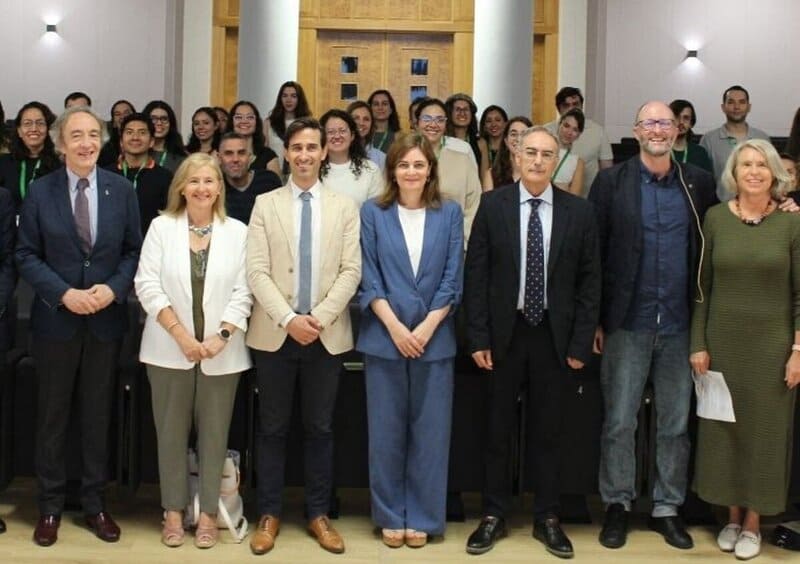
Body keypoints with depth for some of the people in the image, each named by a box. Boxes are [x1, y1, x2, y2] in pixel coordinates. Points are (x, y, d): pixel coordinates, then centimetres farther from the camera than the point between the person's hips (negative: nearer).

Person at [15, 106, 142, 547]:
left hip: (106, 320, 1)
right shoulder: (40, 192, -3)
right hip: (55, 319, -1)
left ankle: (94, 503, 23)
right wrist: (64, 293, -16)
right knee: (52, 416, 8)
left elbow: (134, 250, 3)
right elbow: (26, 256, -3)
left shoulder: (122, 189, 1)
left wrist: (114, 289, -14)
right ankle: (50, 505, 22)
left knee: (98, 415, 10)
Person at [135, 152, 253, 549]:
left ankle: (208, 512, 16)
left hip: (221, 351, 0)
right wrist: (180, 334, -12)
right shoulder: (161, 226, 3)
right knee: (171, 431, 6)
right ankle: (173, 510, 18)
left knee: (214, 432, 5)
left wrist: (221, 335, -13)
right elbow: (148, 284, -4)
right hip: (170, 349, 0)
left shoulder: (237, 231, 4)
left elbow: (243, 292, -1)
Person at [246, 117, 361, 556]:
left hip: (327, 334, 1)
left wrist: (318, 318, -13)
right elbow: (256, 271, -4)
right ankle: (269, 514, 18)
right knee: (272, 428, 6)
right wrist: (288, 319, -15)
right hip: (275, 333, 0)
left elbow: (351, 271, -2)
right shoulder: (265, 204, 4)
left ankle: (319, 514, 19)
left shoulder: (344, 207, 6)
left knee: (320, 428, 8)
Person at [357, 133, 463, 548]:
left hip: (434, 338, 1)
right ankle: (390, 516, 19)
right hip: (384, 337, 0)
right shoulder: (373, 213, 3)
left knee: (430, 431, 5)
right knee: (386, 430, 6)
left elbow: (452, 278, 1)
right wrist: (395, 327, -11)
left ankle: (422, 517, 17)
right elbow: (368, 278, -1)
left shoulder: (449, 214, 4)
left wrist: (426, 328, -10)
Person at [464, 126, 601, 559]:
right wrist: (478, 337, -7)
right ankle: (494, 515, 23)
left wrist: (581, 343, -4)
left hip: (554, 336, 1)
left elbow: (589, 281, 1)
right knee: (498, 429, 10)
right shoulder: (492, 205, -2)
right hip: (504, 333, 0)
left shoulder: (578, 211, -1)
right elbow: (475, 274, -3)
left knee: (548, 431, 10)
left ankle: (546, 518, 24)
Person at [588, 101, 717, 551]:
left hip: (681, 326, 2)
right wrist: (594, 319, -5)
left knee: (676, 424, 10)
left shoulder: (699, 184, 5)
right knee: (619, 422, 6)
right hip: (627, 324, -2)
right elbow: (593, 253, -3)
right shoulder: (611, 181, -1)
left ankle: (668, 508, 23)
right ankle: (618, 505, 20)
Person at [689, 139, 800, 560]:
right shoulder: (715, 218, -1)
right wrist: (698, 344, -1)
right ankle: (732, 515, 25)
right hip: (722, 341, 2)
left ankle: (753, 522, 21)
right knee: (722, 427, 9)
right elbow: (702, 287, 2)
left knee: (764, 429, 7)